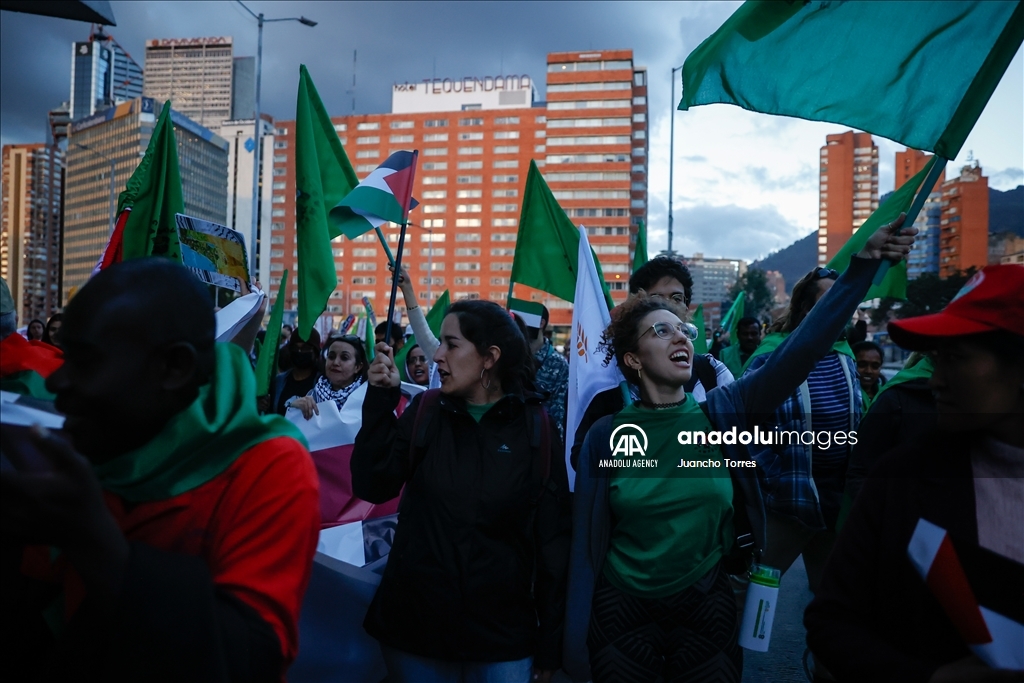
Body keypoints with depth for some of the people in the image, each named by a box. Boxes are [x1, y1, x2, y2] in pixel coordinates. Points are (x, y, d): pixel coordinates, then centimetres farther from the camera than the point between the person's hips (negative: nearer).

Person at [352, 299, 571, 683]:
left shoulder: (536, 428, -8)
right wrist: (380, 399, -15)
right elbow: (371, 487, -8)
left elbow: (553, 536, -4)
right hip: (413, 626, 2)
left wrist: (551, 643, -1)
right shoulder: (425, 411, -2)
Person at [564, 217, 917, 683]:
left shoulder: (720, 413, -6)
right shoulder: (606, 435, -9)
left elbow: (799, 351, -18)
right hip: (622, 611, -1)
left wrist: (864, 263, -26)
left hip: (707, 608, 2)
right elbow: (587, 545, -6)